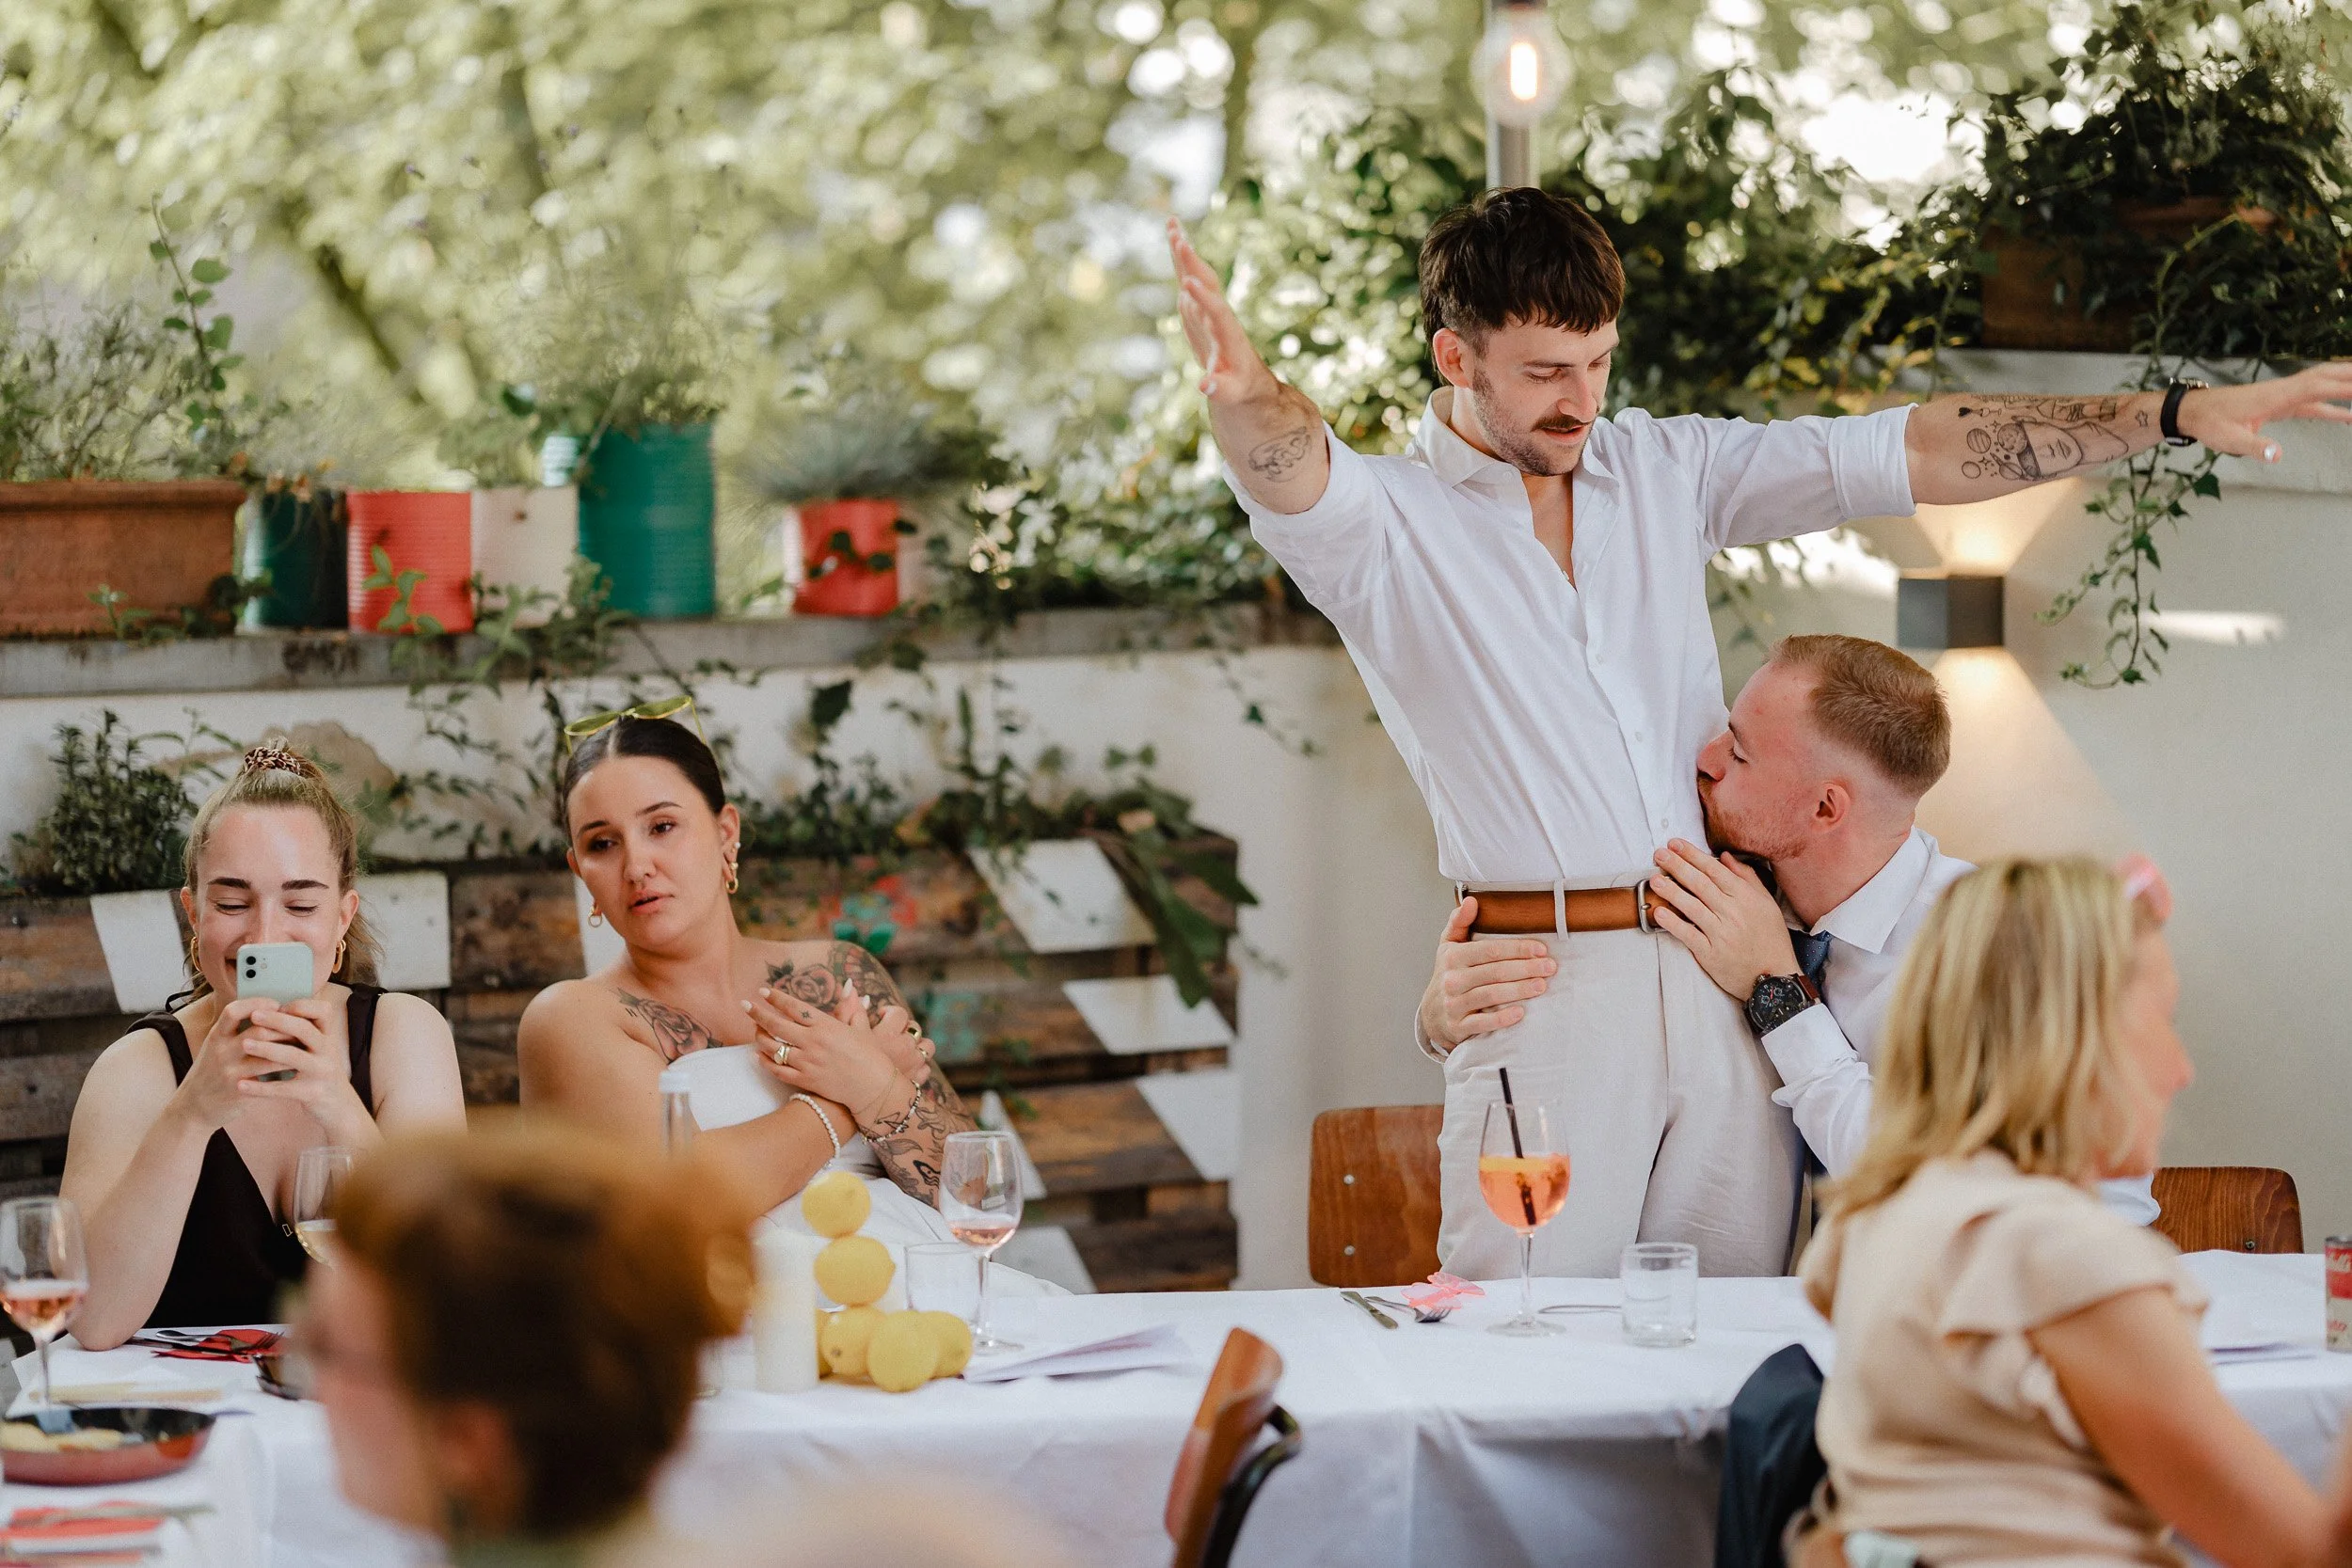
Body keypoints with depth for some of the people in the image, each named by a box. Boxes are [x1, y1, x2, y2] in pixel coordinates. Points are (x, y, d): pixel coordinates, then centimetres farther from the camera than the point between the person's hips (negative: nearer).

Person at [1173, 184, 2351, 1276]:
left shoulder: (1666, 468, 14)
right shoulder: (1383, 523, -1)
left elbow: (1904, 456, 10)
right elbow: (1291, 475, -24)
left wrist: (2179, 415, 4)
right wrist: (1244, 397, -51)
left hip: (1726, 980, 4)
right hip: (1546, 990, -4)